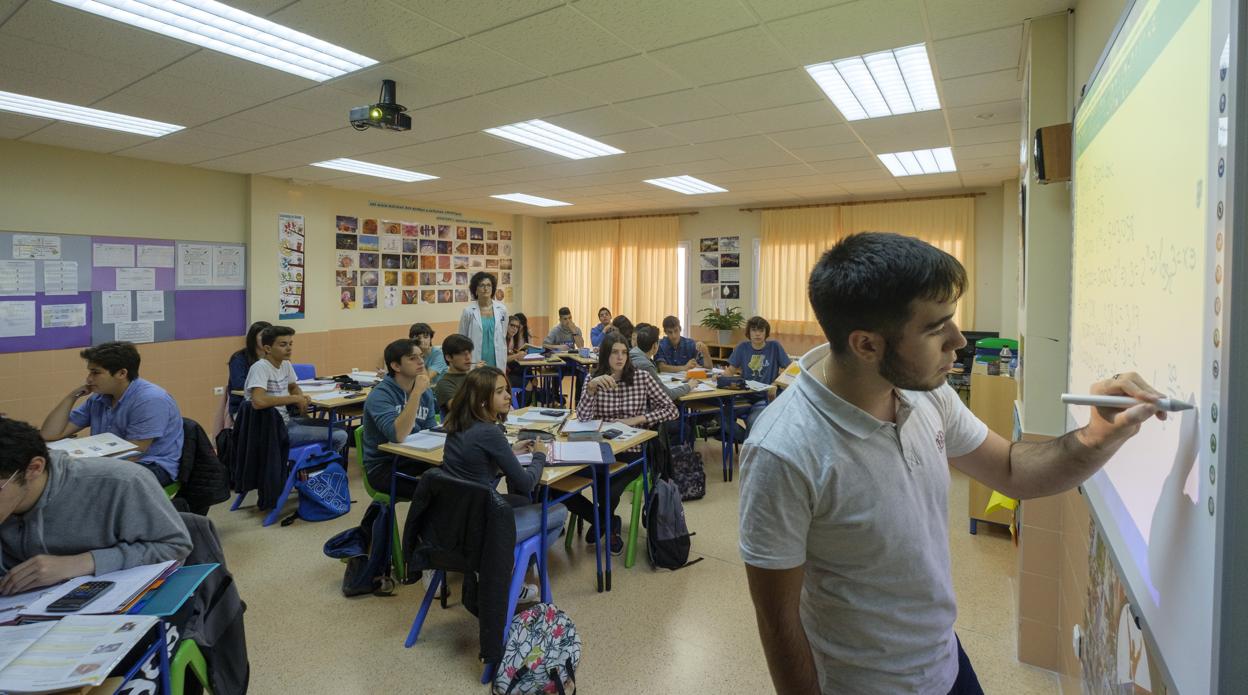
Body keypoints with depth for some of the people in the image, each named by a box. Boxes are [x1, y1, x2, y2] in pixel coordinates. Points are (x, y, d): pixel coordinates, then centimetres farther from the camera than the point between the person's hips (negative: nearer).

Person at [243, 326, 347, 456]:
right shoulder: (260, 367, -19)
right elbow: (258, 402, -35)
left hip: (286, 421, 9)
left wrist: (302, 397, 1)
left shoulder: (286, 364, 6)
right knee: (340, 436, -12)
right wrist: (295, 398, -23)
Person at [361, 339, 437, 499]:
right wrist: (416, 392, -31)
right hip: (383, 467, -6)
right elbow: (398, 435, -31)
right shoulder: (380, 395, -17)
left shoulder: (426, 392, 4)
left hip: (414, 459, 6)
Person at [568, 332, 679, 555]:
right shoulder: (594, 379, 5)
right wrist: (592, 387, -21)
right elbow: (583, 418, -7)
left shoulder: (642, 378, -1)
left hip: (631, 452, -3)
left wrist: (636, 419, -12)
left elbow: (672, 410, -4)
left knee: (608, 492, -30)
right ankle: (609, 523, 10)